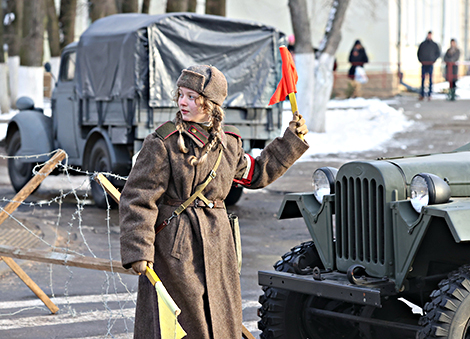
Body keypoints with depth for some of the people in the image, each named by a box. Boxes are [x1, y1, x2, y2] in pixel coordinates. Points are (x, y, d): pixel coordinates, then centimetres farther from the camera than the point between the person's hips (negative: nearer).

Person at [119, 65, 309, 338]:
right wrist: (137, 251, -19)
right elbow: (137, 199, -11)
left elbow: (257, 173, 24)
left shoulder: (228, 143, 7)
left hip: (217, 245, 5)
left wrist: (292, 140, 20)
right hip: (173, 247, -5)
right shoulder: (162, 143, -10)